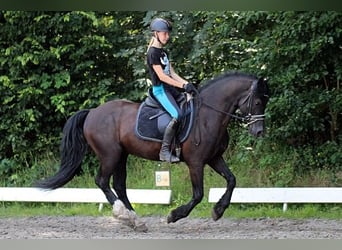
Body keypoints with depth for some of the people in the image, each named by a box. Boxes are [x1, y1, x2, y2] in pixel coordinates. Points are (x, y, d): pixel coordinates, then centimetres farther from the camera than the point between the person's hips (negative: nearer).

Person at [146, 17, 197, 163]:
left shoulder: (163, 52, 17)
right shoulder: (153, 52, -11)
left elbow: (172, 73, 14)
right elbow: (161, 76, -17)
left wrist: (186, 83, -2)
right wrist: (183, 86, -19)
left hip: (169, 87, 10)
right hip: (160, 89, -10)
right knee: (177, 115, -26)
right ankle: (165, 151, -25)